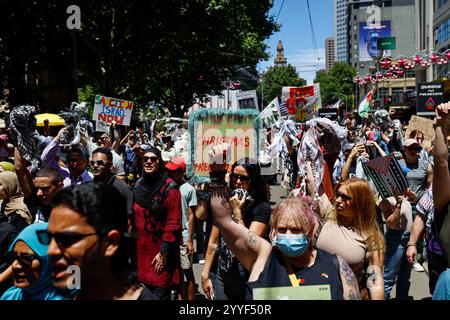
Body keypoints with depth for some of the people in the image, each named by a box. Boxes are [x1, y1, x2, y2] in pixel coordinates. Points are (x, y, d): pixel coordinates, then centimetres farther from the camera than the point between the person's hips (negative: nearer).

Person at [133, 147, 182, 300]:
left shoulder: (169, 187, -10)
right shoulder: (138, 185, 9)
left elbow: (173, 222, -15)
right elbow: (134, 217, 14)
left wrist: (163, 252, -18)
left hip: (160, 249, -6)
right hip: (141, 248, 6)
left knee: (160, 294, -3)